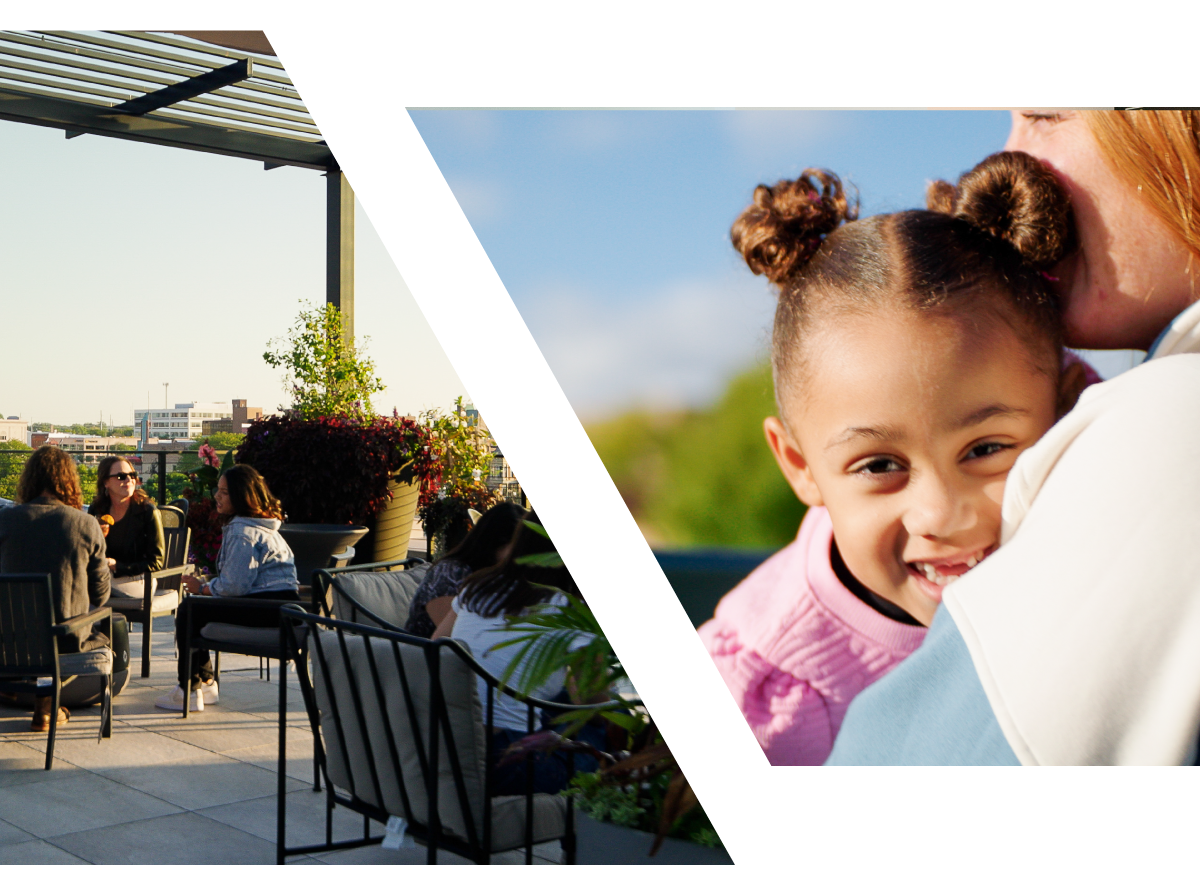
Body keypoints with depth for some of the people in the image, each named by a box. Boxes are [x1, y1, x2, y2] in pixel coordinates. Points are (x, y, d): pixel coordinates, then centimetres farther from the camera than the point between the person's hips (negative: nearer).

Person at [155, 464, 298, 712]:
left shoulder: (242, 532, -16)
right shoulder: (258, 525, 17)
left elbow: (234, 586, -21)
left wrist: (202, 588, -4)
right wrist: (206, 585, 9)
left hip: (267, 611, -11)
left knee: (189, 610, -6)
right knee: (195, 608, 19)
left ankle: (188, 692, 2)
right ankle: (205, 682, 26)